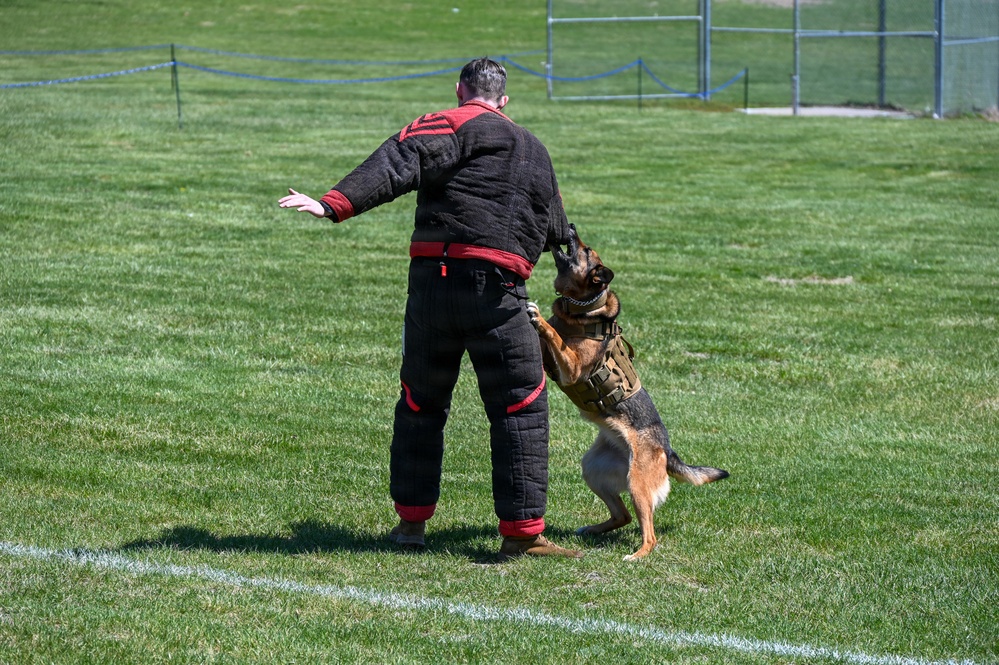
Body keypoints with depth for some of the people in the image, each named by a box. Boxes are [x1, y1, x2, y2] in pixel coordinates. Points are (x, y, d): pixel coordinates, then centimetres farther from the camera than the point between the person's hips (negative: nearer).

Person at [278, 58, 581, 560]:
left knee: (420, 403, 14)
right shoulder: (533, 149, 20)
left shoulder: (447, 127, 5)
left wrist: (335, 204, -23)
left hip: (432, 277, -1)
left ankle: (412, 519, 19)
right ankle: (522, 529, 1)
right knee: (521, 408, 6)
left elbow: (397, 166, -15)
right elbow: (556, 231, 31)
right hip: (497, 288, 1)